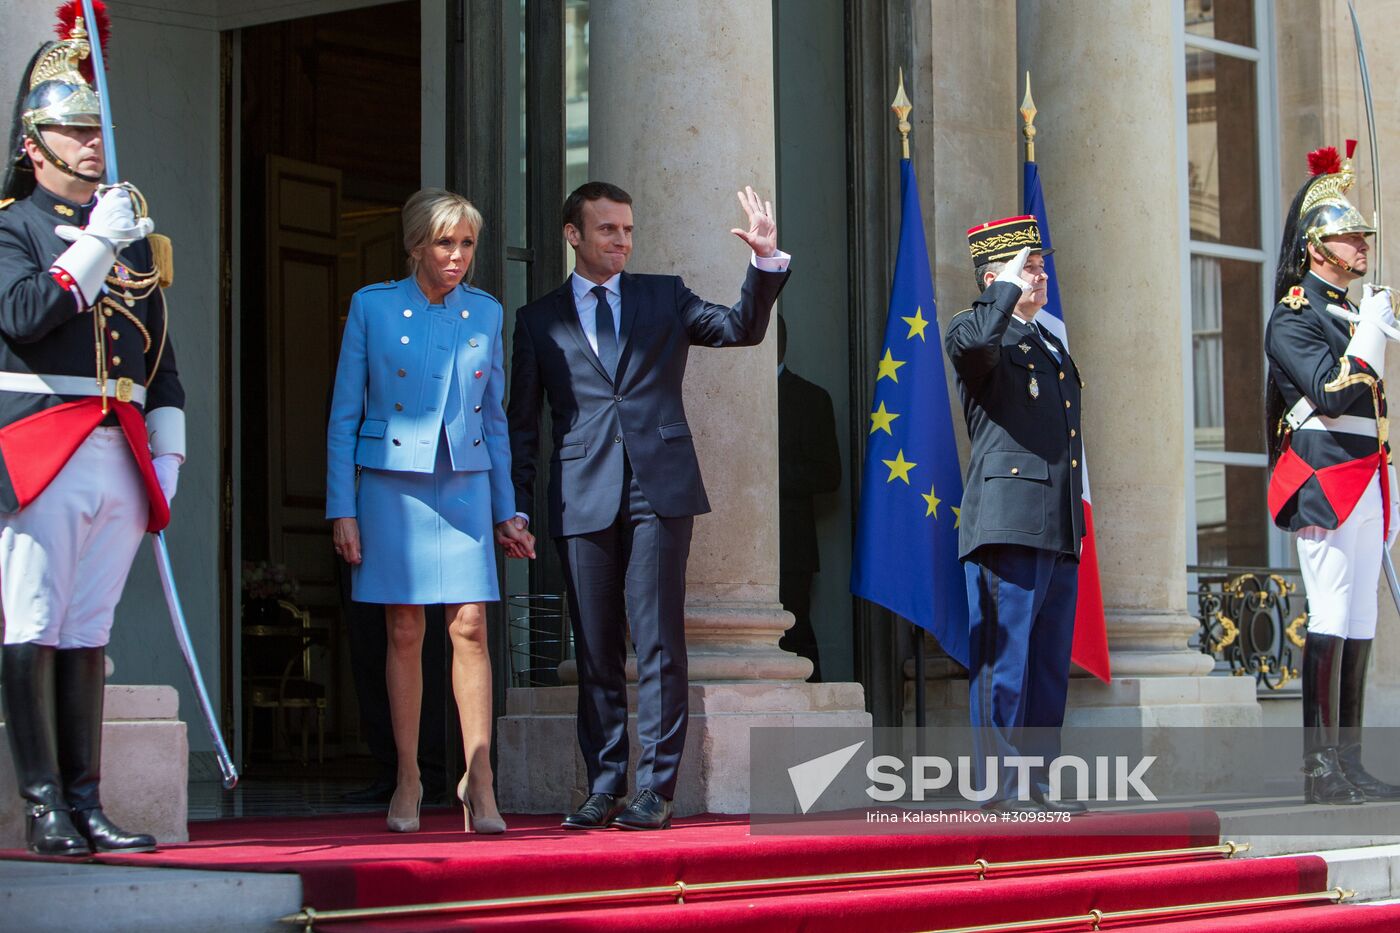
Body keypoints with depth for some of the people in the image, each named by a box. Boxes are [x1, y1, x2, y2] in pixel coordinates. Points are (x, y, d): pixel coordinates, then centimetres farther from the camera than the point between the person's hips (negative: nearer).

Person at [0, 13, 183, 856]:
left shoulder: (134, 230, 19)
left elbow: (160, 353, 20)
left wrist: (166, 453, 14)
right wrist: (96, 244, -15)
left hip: (120, 454, 5)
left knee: (89, 635, 7)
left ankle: (87, 806, 8)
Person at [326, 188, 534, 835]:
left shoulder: (485, 313, 8)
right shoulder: (372, 307, 0)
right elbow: (344, 416, 2)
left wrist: (504, 512, 11)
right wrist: (342, 509, -4)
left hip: (465, 485, 2)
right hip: (392, 484, -2)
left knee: (470, 628, -6)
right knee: (404, 631, 1)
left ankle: (478, 785, -5)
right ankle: (408, 781, 12)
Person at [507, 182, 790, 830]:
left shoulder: (665, 296, 14)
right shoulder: (539, 320, 13)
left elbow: (742, 329, 3)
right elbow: (523, 422, 11)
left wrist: (766, 262, -12)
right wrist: (516, 506, 3)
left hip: (659, 491, -1)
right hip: (584, 501, 1)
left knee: (659, 643, -5)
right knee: (595, 651, 4)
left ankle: (654, 789, -2)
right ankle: (603, 787, 11)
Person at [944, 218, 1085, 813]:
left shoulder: (1049, 344, 25)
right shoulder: (982, 332, -1)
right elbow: (968, 343, -29)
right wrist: (1009, 288, -14)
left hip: (1058, 529, 9)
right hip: (1008, 523, -9)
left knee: (1049, 666, 10)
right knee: (1005, 660, -7)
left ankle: (1036, 782, 15)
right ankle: (1002, 785, -4)